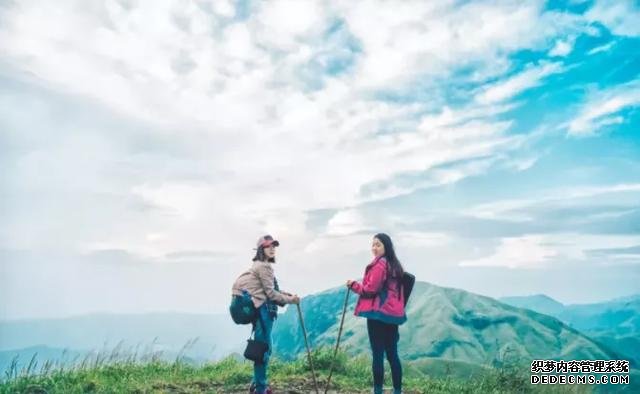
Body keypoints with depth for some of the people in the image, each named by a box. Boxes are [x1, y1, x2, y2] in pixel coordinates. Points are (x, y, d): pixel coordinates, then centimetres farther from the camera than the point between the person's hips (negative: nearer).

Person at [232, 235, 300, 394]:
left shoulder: (261, 265, 19)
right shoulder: (263, 266, -12)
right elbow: (270, 293, -14)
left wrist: (287, 294, 9)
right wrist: (289, 300, -7)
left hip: (262, 309, 10)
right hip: (263, 309, -10)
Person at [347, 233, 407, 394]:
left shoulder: (378, 264, -12)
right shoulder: (394, 265, 16)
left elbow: (371, 289, -14)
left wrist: (354, 285, 0)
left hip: (378, 313, -9)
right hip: (393, 313, 9)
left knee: (377, 354, -3)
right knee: (392, 354, 13)